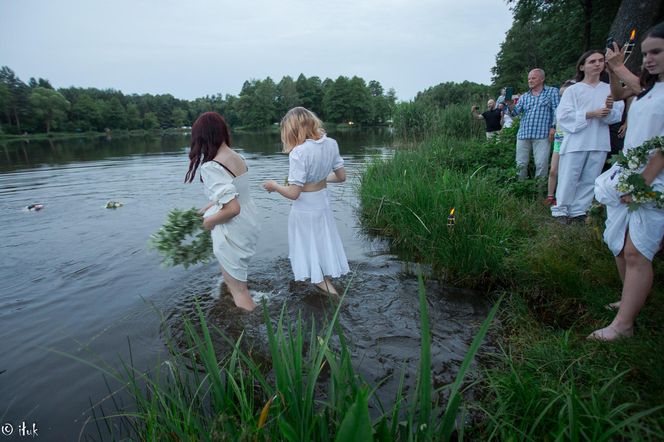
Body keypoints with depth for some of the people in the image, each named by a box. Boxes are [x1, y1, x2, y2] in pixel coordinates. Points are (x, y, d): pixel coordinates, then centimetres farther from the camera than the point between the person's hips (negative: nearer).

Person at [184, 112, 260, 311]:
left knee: (238, 289, 10)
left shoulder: (211, 167, -23)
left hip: (233, 233, -9)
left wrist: (210, 221, -10)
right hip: (248, 225, 9)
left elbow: (233, 208, -29)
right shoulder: (238, 157, 2)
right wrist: (206, 208, 22)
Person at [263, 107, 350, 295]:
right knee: (323, 241, 23)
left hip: (304, 208, -6)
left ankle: (320, 280, 31)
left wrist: (274, 185, -8)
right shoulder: (331, 143, -8)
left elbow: (293, 193, -26)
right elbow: (341, 176, 2)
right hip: (323, 202, 6)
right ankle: (327, 281, 41)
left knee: (308, 244, 16)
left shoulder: (299, 152, -26)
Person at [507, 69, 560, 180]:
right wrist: (510, 105, -12)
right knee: (521, 164, 5)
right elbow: (515, 112, 9)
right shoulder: (524, 97, 18)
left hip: (542, 135, -3)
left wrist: (553, 127, -10)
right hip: (523, 134, 4)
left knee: (541, 165, -5)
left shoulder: (552, 91, 9)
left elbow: (556, 111, 2)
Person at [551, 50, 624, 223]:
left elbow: (616, 117, 7)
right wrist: (592, 114, -15)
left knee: (589, 180, 7)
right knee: (569, 179, -1)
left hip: (599, 144, 4)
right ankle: (561, 211, 11)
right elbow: (563, 115, -10)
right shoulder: (573, 89, 0)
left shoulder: (610, 90, 10)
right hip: (576, 143, -4)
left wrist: (609, 110, -14)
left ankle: (578, 211, 16)